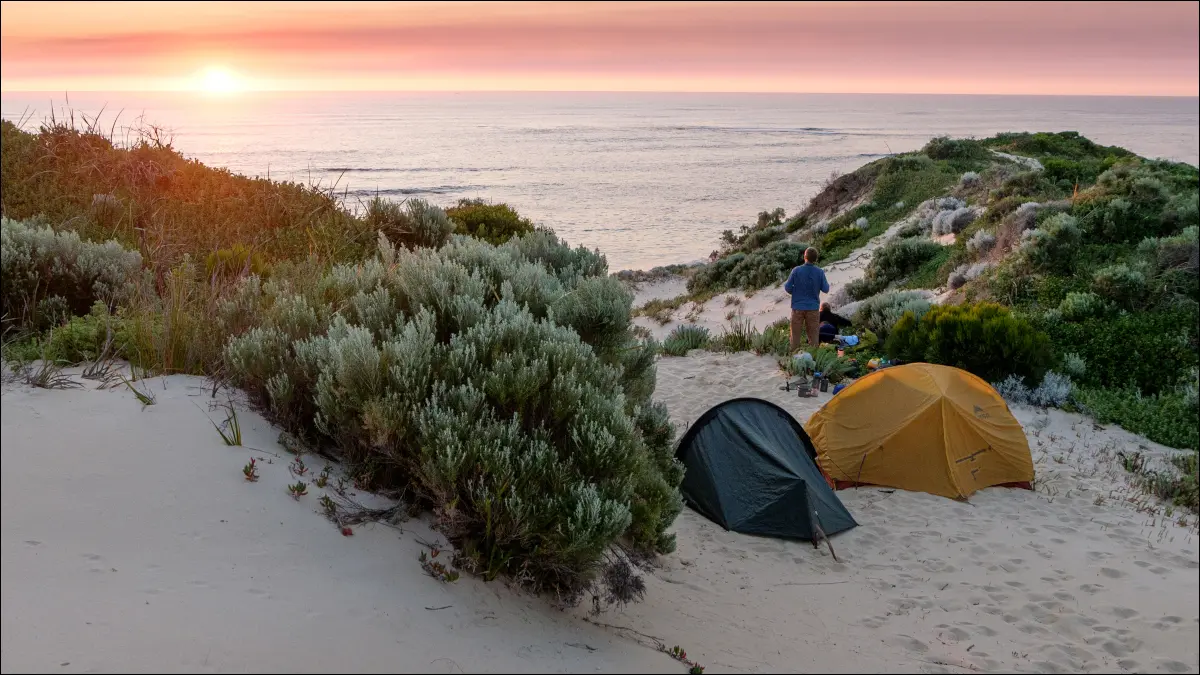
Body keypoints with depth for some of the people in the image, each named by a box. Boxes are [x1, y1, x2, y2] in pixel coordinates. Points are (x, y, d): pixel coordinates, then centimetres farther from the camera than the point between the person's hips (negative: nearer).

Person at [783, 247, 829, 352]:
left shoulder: (796, 271, -10)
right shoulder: (820, 272, -7)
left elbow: (788, 288, -7)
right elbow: (825, 289, 0)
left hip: (798, 307, -1)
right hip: (813, 308, 1)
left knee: (796, 334, 8)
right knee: (813, 335, 9)